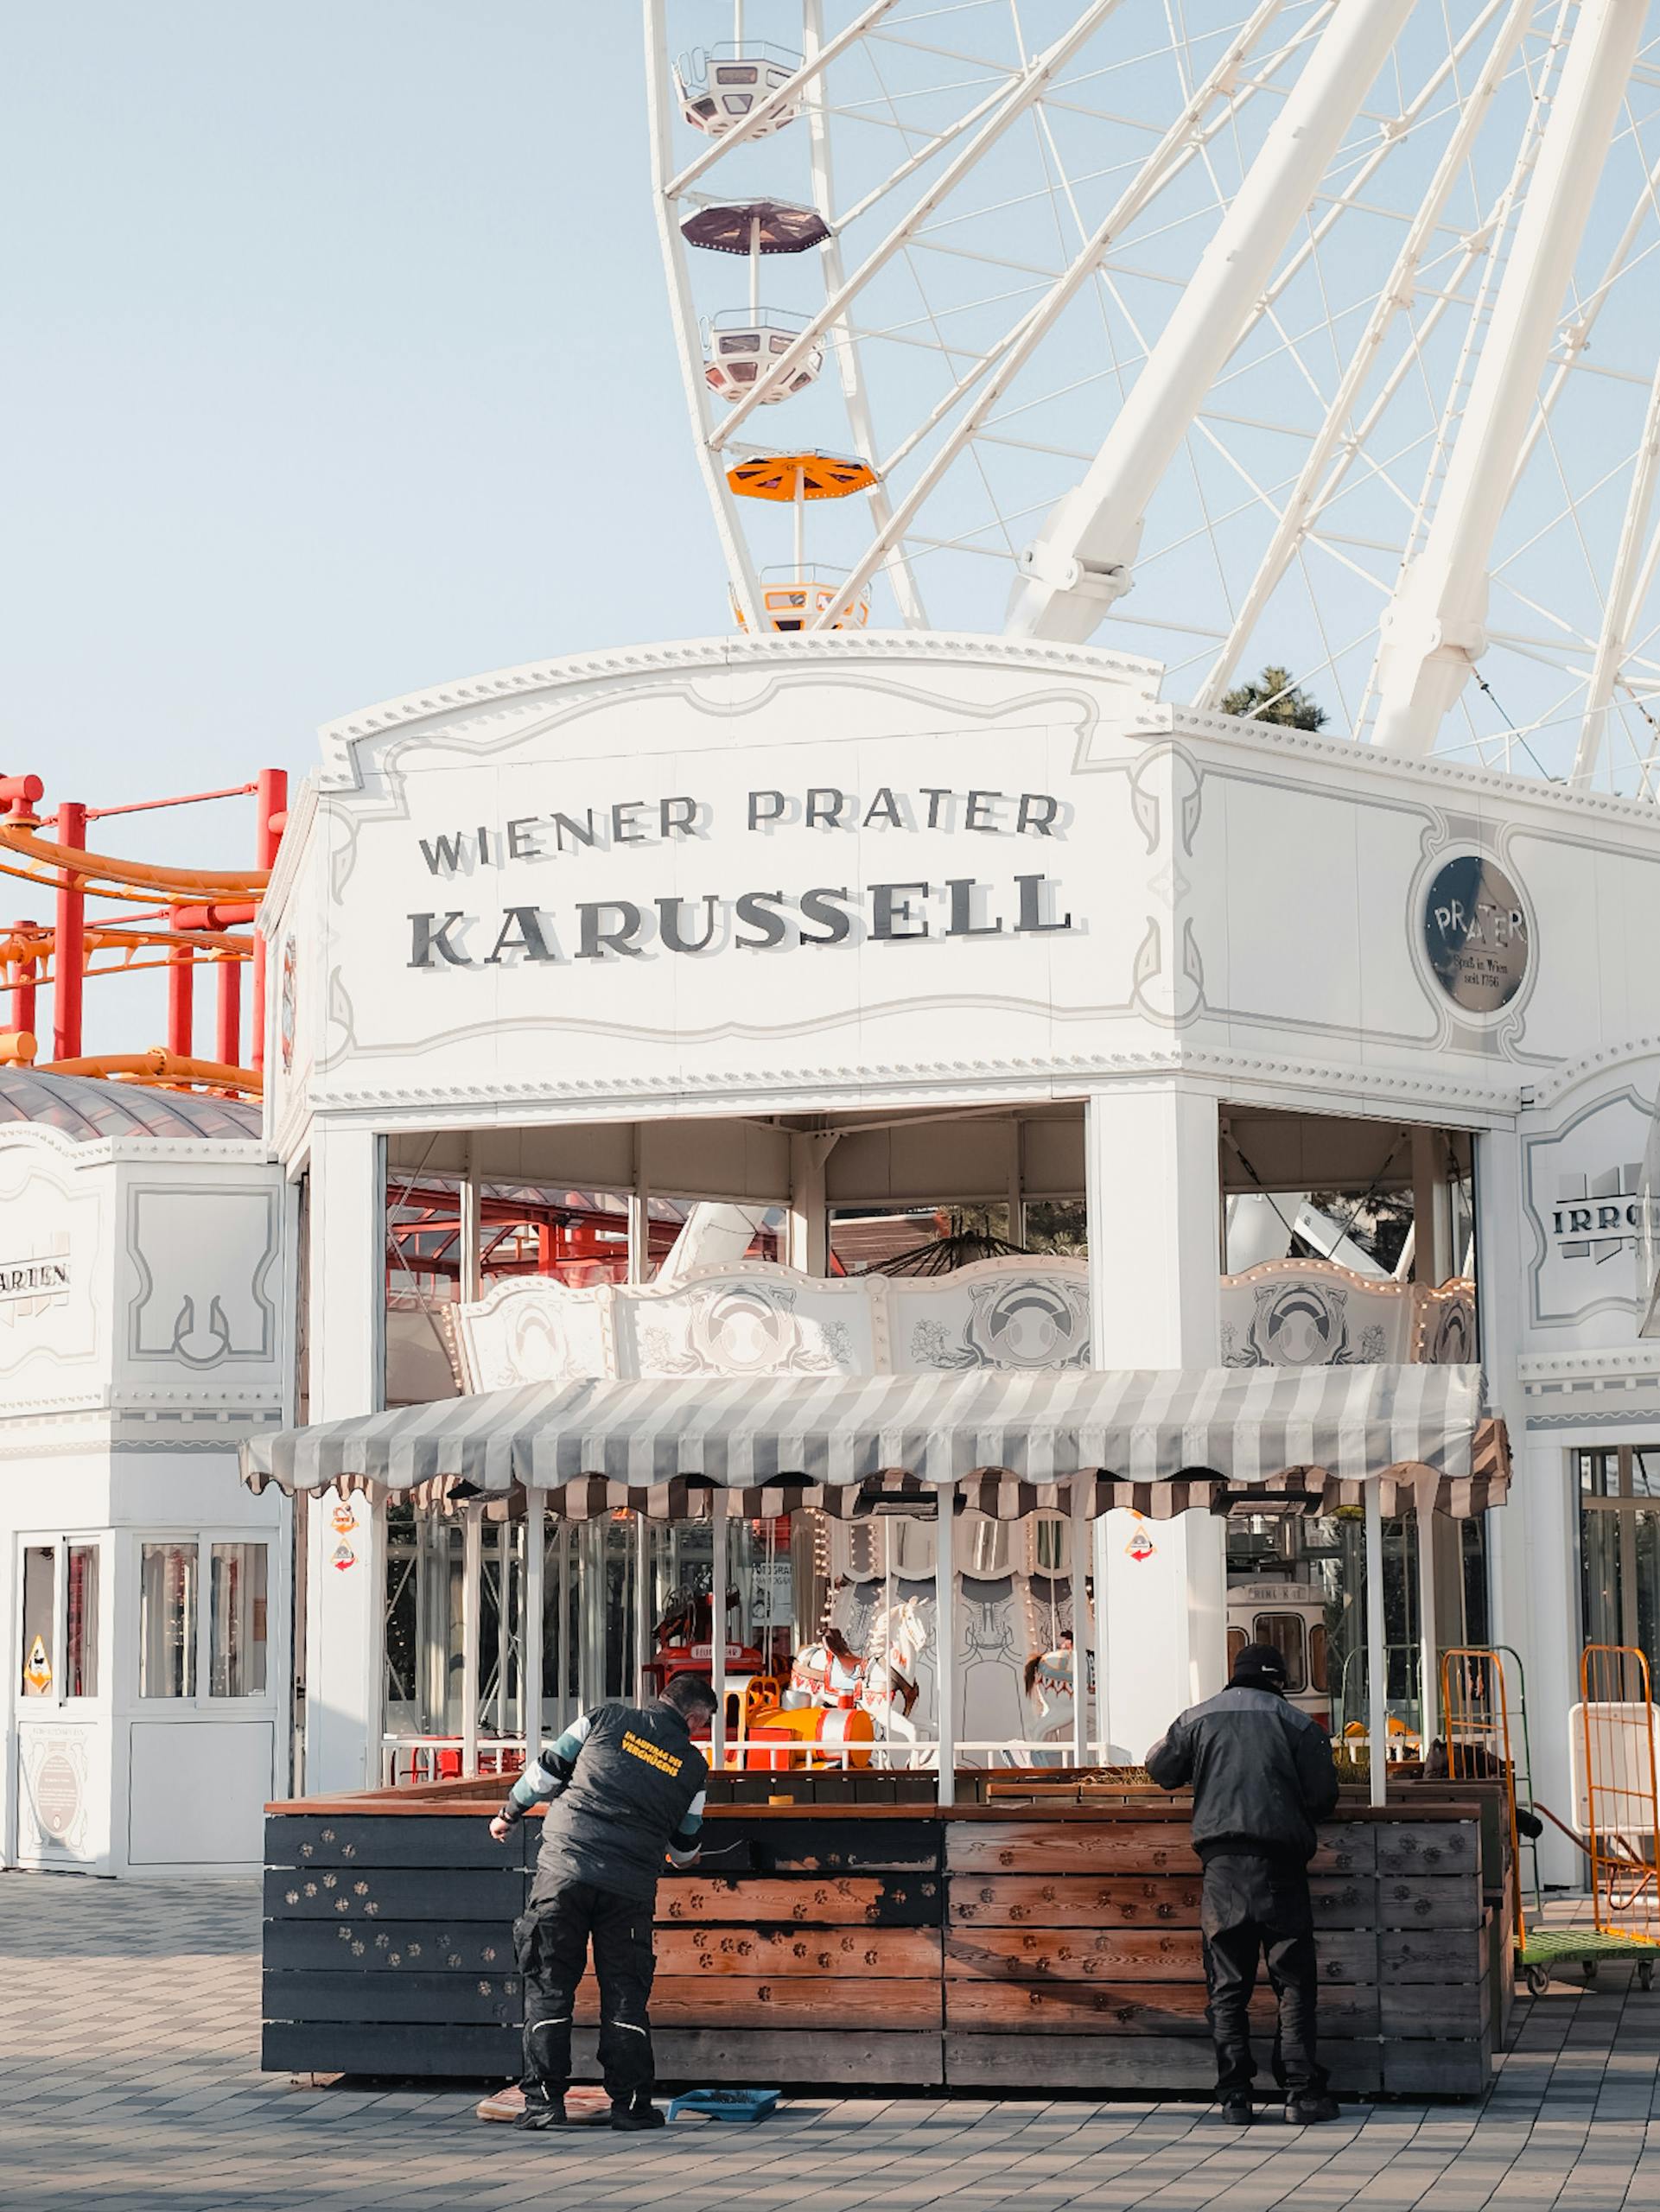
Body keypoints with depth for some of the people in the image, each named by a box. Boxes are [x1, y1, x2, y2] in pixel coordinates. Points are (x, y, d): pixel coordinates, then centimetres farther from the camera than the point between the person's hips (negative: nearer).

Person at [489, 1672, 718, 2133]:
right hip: (631, 1887, 0)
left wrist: (509, 1814, 23)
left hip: (564, 1868, 0)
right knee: (625, 1992, 10)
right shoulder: (693, 1764, 9)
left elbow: (549, 1769, 8)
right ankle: (629, 2101, 7)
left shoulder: (606, 1719, 6)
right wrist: (687, 1857, 44)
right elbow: (684, 1844, 19)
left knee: (549, 1986, 5)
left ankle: (544, 2099, 3)